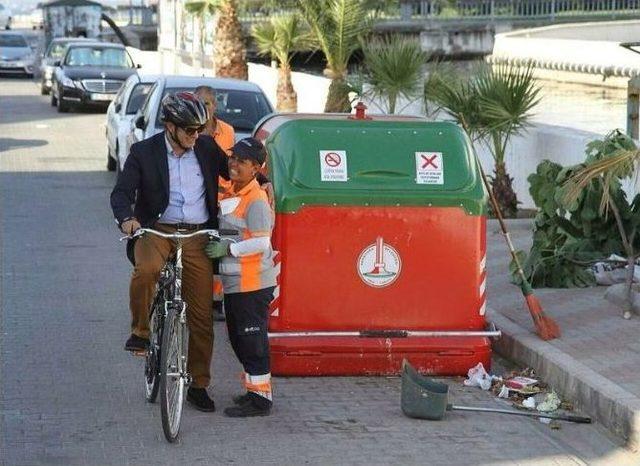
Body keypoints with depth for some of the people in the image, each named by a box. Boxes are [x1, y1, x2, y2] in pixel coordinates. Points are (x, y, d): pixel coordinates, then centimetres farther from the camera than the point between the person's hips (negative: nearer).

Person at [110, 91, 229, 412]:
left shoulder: (207, 148, 8)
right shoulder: (144, 152, -1)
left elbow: (235, 173, 23)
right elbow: (121, 192, -7)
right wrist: (126, 219, -28)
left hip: (197, 236, 2)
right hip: (156, 230, -2)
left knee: (202, 318, 1)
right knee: (146, 269, -38)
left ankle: (199, 385, 14)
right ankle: (140, 331, -13)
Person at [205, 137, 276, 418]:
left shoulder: (256, 200, -15)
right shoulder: (229, 194, 13)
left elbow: (261, 242, -21)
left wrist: (228, 249, -19)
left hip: (252, 283, -10)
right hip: (234, 282, 10)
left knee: (252, 340, -5)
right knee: (237, 338, 16)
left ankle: (260, 398, 1)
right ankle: (253, 388, 28)